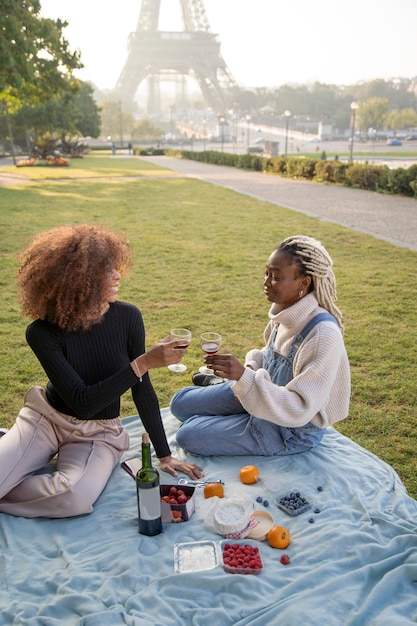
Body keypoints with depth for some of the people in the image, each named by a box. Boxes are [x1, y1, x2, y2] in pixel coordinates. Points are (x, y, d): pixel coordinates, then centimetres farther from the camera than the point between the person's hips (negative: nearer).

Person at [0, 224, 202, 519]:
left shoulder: (127, 317, -14)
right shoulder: (43, 332, -19)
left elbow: (142, 389, -5)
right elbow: (81, 402, -25)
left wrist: (165, 455, -2)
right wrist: (144, 362, -34)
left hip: (98, 435, 1)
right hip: (47, 419, -1)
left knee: (76, 497, -30)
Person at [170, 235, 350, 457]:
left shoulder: (323, 334, -33)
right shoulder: (286, 311, -9)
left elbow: (300, 409, -34)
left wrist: (245, 377, -41)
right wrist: (251, 367, -10)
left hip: (292, 431, -7)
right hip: (267, 393, 7)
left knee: (187, 436, -8)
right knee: (180, 403, 9)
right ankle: (223, 384, 33)